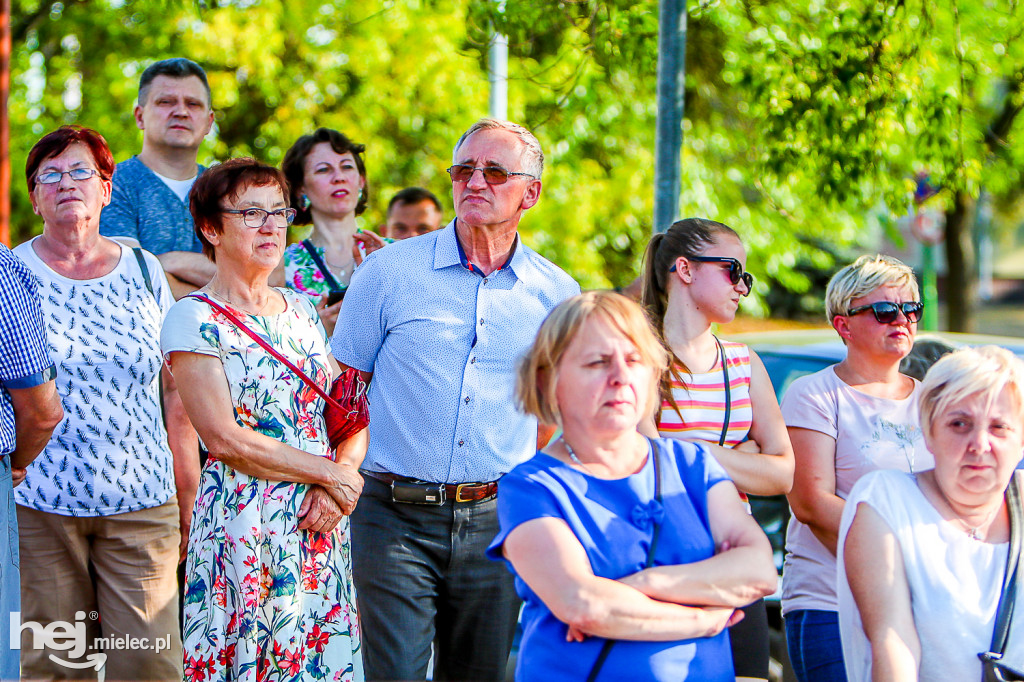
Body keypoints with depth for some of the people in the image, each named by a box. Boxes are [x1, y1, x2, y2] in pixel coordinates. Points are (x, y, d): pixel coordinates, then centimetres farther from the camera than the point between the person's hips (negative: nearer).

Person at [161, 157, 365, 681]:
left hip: (323, 521, 5)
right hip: (245, 520, -5)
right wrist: (330, 472, -10)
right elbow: (225, 438, -13)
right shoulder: (193, 319, -5)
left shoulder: (302, 310, 14)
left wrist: (333, 490, -8)